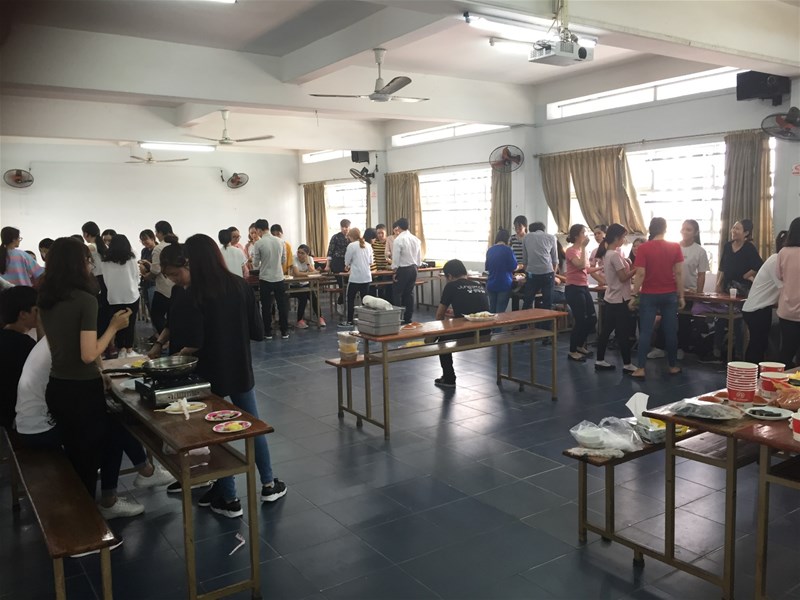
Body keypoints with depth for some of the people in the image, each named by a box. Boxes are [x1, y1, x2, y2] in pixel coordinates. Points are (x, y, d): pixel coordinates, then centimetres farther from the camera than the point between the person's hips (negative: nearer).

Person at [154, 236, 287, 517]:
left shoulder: (195, 294, -16)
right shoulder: (240, 285, -3)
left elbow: (196, 342, -19)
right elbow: (253, 330, 1)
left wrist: (183, 350, 1)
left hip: (212, 372, -4)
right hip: (240, 368, 4)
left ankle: (229, 499, 18)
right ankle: (269, 485, 28)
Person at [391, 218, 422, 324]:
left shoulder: (399, 240, -15)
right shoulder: (416, 239, 4)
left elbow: (396, 258, -14)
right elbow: (419, 257, 8)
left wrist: (394, 271, -5)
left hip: (402, 269, -6)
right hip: (413, 268, 6)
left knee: (397, 294, 1)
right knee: (409, 293, 12)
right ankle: (408, 318, 16)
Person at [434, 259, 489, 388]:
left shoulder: (451, 286, 2)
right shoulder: (479, 286, 17)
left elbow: (439, 315, 9)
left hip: (466, 334, -6)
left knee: (443, 338, 25)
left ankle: (449, 379, 25)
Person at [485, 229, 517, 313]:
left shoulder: (490, 250, 5)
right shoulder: (508, 250, -10)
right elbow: (514, 268, -8)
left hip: (491, 285, 5)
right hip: (504, 284, -5)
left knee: (492, 310, 12)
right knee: (500, 311, -2)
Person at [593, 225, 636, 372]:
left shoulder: (606, 254, 11)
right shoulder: (615, 255, -18)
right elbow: (623, 277, -19)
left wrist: (629, 267, 5)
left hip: (610, 299, 9)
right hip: (619, 300, -9)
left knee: (606, 330, 12)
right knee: (623, 333, -2)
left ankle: (600, 361, 16)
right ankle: (627, 365, 5)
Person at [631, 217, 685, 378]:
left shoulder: (643, 248, -9)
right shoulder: (675, 247, -2)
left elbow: (640, 274, -11)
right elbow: (679, 273, -2)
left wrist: (634, 295, -4)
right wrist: (681, 296, 5)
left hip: (649, 295, -2)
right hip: (670, 295, 2)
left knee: (645, 331, 2)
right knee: (670, 331, 10)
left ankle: (640, 369, 1)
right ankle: (673, 366, 20)